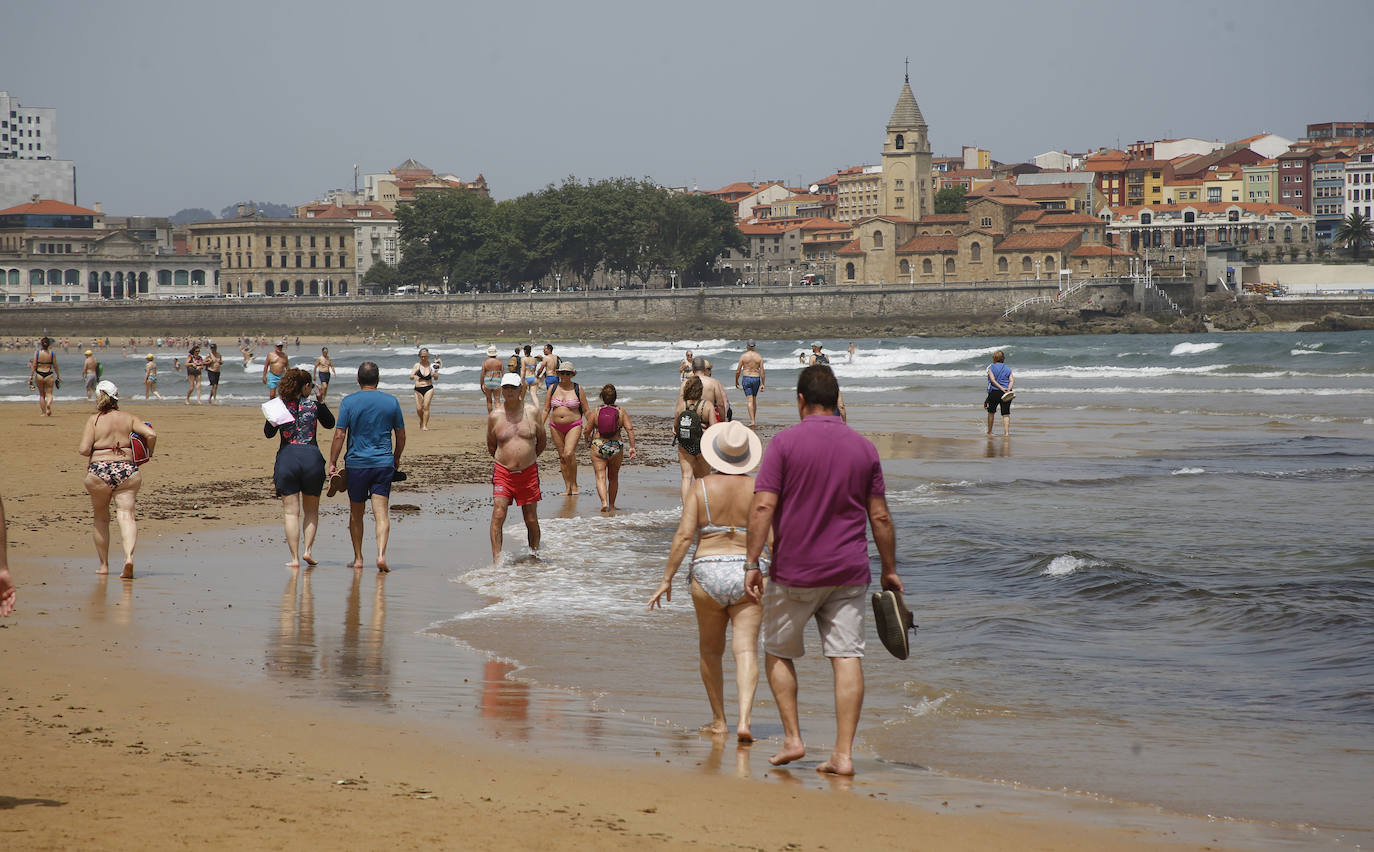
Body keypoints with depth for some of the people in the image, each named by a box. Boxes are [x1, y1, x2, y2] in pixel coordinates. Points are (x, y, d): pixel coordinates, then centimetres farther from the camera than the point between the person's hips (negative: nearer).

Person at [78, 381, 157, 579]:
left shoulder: (94, 420, -1)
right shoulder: (128, 418, 6)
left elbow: (84, 449, -9)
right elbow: (151, 434, -5)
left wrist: (93, 452, 13)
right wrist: (148, 453, 11)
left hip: (100, 471, -1)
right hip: (127, 469, 1)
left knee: (101, 518, 16)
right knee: (126, 514, -6)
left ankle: (104, 564, 21)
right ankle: (129, 555, -30)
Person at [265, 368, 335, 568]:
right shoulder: (314, 404, -1)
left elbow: (268, 433, 10)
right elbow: (330, 424, 17)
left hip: (287, 458, 0)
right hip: (312, 457, 0)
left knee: (290, 511, 3)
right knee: (311, 510, 17)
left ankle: (295, 557, -1)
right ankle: (308, 549, 5)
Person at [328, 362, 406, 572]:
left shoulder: (349, 402, -4)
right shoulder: (391, 402, 3)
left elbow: (339, 435, -7)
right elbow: (401, 436, 11)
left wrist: (332, 463, 1)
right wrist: (396, 459, 25)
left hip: (356, 463, -1)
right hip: (384, 463, 1)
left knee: (356, 513, 13)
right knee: (381, 512, -4)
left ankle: (358, 558, 20)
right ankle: (381, 554, -22)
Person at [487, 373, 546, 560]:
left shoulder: (532, 412, 2)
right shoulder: (494, 416, 1)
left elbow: (542, 441, 16)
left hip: (528, 473, 1)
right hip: (503, 473, -1)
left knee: (531, 520, 7)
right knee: (498, 515, -14)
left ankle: (535, 555, 24)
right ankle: (497, 560, -14)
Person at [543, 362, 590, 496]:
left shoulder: (577, 389, 0)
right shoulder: (553, 388, 6)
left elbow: (586, 410, 4)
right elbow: (546, 409, 10)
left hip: (574, 426, -3)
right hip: (556, 427, 3)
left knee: (569, 454, -20)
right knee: (562, 457, 5)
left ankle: (574, 485, -6)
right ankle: (568, 487, 13)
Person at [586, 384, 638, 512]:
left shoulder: (596, 411, -3)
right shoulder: (621, 412, -1)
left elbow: (588, 430, 3)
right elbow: (630, 429, -8)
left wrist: (588, 439, 25)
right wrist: (632, 447, -3)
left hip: (598, 447, -2)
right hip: (616, 448, 2)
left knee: (600, 477, -2)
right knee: (613, 478, 18)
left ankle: (604, 502, -23)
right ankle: (612, 505, 26)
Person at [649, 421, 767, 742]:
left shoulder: (702, 487, -2)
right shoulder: (757, 488, 0)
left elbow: (684, 535, -7)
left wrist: (666, 579, -3)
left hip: (708, 573, 0)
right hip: (748, 572, 0)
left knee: (710, 650, 17)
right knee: (746, 650, -5)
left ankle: (719, 720, 23)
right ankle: (744, 721, -21)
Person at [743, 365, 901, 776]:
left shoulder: (785, 442, -6)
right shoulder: (864, 448, 4)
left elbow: (763, 506, -13)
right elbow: (880, 517, 6)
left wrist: (753, 563, -10)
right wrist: (889, 570, 15)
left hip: (794, 572, -3)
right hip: (848, 572, 3)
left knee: (778, 652, 15)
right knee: (847, 657, 1)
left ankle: (792, 738, 10)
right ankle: (843, 753, -4)